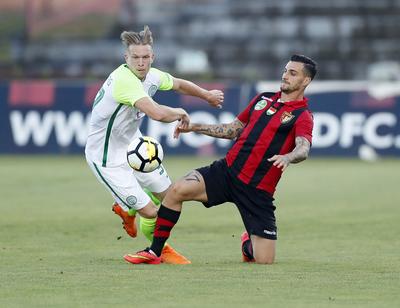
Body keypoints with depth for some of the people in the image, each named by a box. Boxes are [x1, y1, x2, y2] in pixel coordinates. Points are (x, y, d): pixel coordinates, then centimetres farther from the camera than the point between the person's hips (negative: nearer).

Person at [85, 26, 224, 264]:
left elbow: (178, 84, 18)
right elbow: (157, 113, -44)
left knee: (168, 193, 18)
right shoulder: (124, 80, -34)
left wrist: (207, 94, 32)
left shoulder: (152, 76, -5)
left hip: (132, 144, 9)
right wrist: (180, 113, -23)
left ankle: (126, 209, 47)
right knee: (150, 212, -9)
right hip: (108, 159, -9)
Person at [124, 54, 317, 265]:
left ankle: (249, 243, 31)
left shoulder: (302, 116, -5)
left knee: (264, 261, -8)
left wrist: (287, 157, -47)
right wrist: (196, 127, 20)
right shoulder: (264, 99, 15)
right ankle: (154, 252, -6)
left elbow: (303, 149, -25)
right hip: (227, 170, 5)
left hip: (258, 190, -5)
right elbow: (233, 129, 27)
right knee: (178, 190, -19)